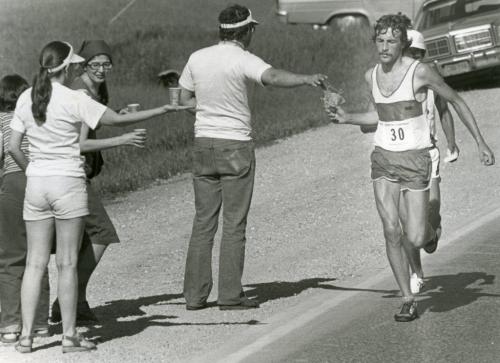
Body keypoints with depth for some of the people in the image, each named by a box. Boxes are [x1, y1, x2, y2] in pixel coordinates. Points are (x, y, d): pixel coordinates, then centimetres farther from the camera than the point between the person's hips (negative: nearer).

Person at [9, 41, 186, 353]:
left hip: (36, 184, 4)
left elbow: (14, 148, 4)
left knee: (35, 263, 8)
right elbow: (116, 119, -9)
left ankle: (26, 336, 6)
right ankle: (69, 335, 7)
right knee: (67, 263, 2)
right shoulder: (73, 100, -11)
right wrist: (160, 111, -1)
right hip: (68, 183, -4)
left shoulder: (26, 99, 4)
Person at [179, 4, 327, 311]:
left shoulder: (197, 58, 6)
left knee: (203, 223, 9)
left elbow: (184, 99, 16)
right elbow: (272, 76, -32)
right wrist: (306, 79, -43)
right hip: (235, 146, -5)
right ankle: (230, 295, 1)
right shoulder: (243, 60, -12)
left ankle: (195, 295, 8)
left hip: (203, 144, 5)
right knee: (234, 225, 1)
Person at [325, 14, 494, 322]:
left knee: (414, 239, -7)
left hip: (415, 160, -4)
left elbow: (456, 101, -1)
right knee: (391, 232, -9)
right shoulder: (371, 76, 4)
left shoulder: (420, 72, -13)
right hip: (384, 159, 4)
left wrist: (481, 142, 0)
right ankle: (408, 302, 3)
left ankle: (429, 233, 33)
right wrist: (347, 118, 8)